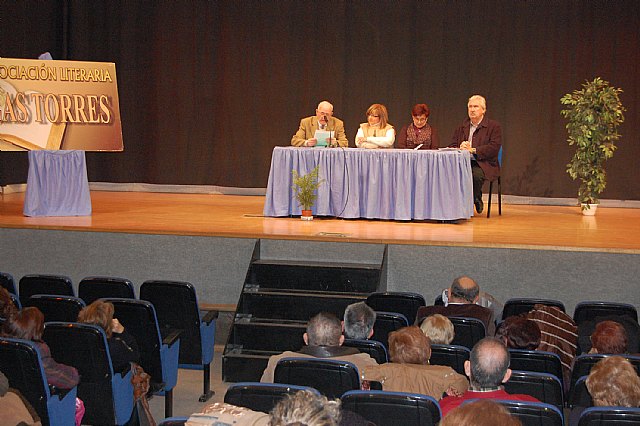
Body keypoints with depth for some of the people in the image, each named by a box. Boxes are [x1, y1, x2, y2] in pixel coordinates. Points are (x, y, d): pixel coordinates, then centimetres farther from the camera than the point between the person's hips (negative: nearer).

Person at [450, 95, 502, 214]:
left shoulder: (494, 126, 3)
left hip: (483, 164, -4)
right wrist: (460, 149, -12)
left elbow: (493, 148, -11)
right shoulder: (462, 126, 19)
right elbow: (452, 145, 13)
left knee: (476, 175, -36)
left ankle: (476, 200, -5)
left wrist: (472, 150, -18)